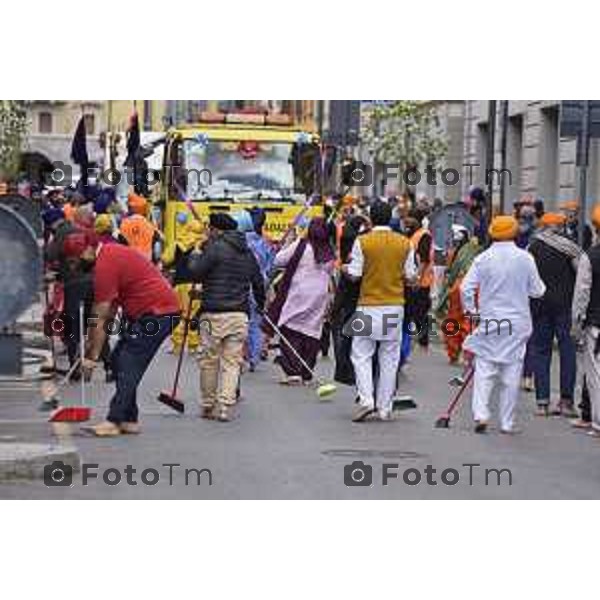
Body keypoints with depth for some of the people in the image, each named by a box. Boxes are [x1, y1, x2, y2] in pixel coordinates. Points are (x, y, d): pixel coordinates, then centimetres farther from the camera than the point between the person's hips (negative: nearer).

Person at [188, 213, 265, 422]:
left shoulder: (215, 247, -8)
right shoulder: (247, 252, 14)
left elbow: (196, 273, -10)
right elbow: (258, 281, 23)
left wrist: (194, 257, 11)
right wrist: (261, 304, 40)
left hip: (214, 313, -5)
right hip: (240, 314, 5)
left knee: (209, 360, 7)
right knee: (232, 361, 5)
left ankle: (208, 406, 14)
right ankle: (225, 407, -2)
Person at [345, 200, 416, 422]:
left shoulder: (363, 241, -8)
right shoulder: (404, 243, 0)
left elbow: (354, 274, -8)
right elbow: (410, 275, 3)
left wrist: (345, 268, 13)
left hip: (369, 306, -3)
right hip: (395, 306, 3)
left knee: (361, 355, 6)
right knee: (389, 358, 8)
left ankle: (366, 399, -8)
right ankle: (385, 408, 10)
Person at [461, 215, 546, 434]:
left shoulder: (483, 259, -4)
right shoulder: (525, 258, -5)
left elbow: (466, 288, -5)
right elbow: (537, 291, 0)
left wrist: (471, 311, 10)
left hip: (489, 322, 0)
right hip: (517, 323, 0)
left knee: (484, 369, 7)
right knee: (511, 372, 6)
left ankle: (480, 414, -9)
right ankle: (507, 423, 10)